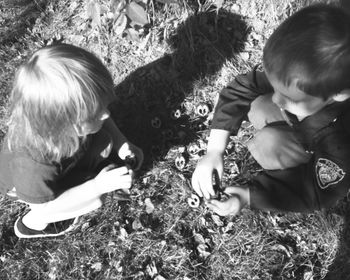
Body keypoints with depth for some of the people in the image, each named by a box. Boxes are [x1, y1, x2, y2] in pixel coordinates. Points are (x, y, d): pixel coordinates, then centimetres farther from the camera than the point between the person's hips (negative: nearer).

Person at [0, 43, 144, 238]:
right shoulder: (32, 165, -48)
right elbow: (46, 205, -30)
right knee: (93, 201, -17)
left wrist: (122, 144, -20)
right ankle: (33, 223, 7)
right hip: (32, 185, -5)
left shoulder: (65, 109, -32)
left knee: (105, 144, -8)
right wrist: (98, 186, -35)